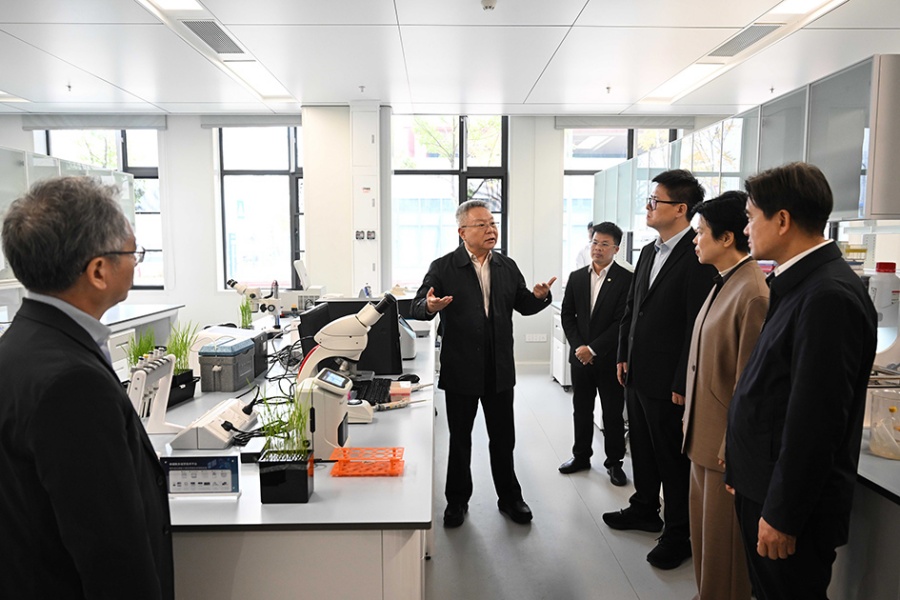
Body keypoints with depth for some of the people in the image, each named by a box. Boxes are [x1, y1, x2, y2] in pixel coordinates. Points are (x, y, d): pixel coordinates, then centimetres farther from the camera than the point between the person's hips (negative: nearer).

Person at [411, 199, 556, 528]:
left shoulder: (508, 267, 6)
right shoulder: (443, 268, -7)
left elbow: (524, 305, 12)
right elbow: (416, 308, -10)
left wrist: (540, 297, -10)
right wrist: (430, 306, -33)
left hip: (500, 370, 3)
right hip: (461, 370, -3)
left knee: (503, 439, 14)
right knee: (459, 439, 12)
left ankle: (509, 498, 32)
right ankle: (457, 501, 30)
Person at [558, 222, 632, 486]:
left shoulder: (626, 279, -9)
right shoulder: (576, 277, 6)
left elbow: (623, 322, -14)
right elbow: (567, 315, 6)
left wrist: (593, 349, -17)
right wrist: (578, 346, -7)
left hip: (610, 358, -4)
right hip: (581, 356, 4)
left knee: (613, 414, 8)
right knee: (581, 410, 15)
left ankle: (614, 461, 23)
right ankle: (581, 456, 30)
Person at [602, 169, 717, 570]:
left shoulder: (698, 256, -17)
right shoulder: (649, 252, 10)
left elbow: (698, 325, -20)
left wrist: (682, 383, -19)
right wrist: (623, 356, 13)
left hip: (667, 381, -8)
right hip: (637, 373, 8)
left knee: (673, 459, 7)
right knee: (642, 447, 22)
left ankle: (679, 533, 24)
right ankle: (644, 510, 40)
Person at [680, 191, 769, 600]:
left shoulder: (754, 294, -21)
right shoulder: (723, 284, 8)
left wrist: (733, 449, -16)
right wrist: (693, 425, 16)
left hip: (727, 443, -9)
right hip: (704, 436, 9)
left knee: (723, 541, 9)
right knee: (703, 531, 21)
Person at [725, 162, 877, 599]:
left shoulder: (829, 296, -22)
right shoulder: (799, 284, 7)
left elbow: (816, 421, -24)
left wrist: (782, 514, -18)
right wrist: (740, 461, 16)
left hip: (789, 502, -9)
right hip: (762, 484, 9)